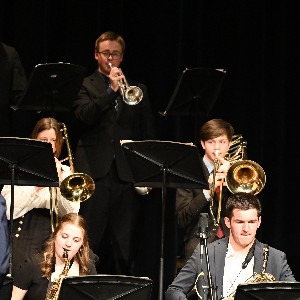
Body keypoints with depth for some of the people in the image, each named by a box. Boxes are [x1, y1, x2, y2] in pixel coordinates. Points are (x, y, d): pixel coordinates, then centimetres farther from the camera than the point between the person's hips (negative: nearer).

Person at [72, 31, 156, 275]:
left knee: (124, 241, 2)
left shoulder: (138, 89, 17)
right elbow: (83, 116, -10)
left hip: (126, 171, 2)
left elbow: (148, 133, 14)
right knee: (90, 239, -5)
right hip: (95, 170, -2)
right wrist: (111, 90, -18)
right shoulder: (85, 85, 9)